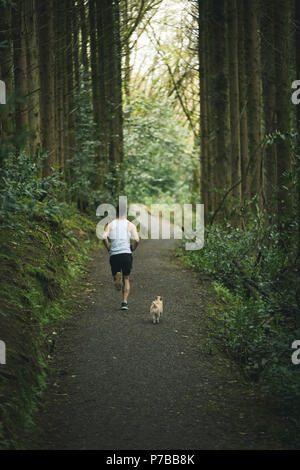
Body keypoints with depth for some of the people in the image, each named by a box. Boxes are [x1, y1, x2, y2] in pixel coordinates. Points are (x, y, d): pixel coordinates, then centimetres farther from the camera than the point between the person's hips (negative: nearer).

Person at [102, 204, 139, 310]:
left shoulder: (110, 225, 9)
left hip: (114, 254, 0)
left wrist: (108, 248, 5)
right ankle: (125, 302, 6)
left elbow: (104, 237, -8)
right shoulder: (130, 225, 6)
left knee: (115, 275, 13)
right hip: (126, 254, 0)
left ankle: (117, 277, -26)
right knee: (126, 279, 14)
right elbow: (136, 240, -8)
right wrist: (132, 249, 9)